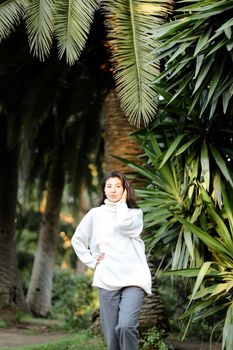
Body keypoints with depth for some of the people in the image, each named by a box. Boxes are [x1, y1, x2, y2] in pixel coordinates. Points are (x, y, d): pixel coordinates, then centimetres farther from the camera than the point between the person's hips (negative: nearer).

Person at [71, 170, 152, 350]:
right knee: (111, 335, 0)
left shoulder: (135, 213, 9)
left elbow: (124, 224, -13)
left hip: (134, 278, -1)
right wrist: (91, 261, 7)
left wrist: (122, 202, 2)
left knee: (126, 326, -23)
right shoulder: (95, 214, 11)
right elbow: (77, 240, 18)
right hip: (107, 281, 2)